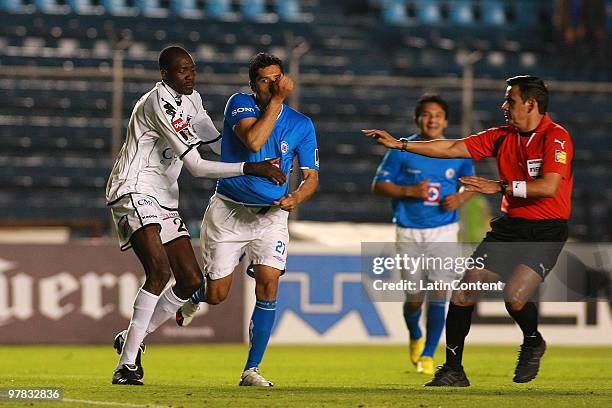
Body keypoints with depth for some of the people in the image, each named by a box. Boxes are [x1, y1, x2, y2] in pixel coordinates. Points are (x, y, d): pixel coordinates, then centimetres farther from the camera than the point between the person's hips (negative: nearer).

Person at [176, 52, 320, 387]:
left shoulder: (301, 125, -1)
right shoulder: (240, 104, -9)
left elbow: (311, 176, 3)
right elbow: (253, 141, -28)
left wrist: (296, 197, -18)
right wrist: (277, 100, -27)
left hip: (271, 214, 2)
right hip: (228, 209, -2)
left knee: (268, 284, -17)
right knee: (216, 295, 0)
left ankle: (252, 370, -6)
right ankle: (195, 295, 41)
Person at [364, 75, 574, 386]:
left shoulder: (555, 138, -12)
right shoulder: (502, 136, 9)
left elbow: (549, 186, -24)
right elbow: (453, 148, 11)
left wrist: (500, 186, -22)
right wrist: (399, 144, 9)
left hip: (546, 231, -7)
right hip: (508, 226, 7)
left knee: (514, 297, -25)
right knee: (463, 293, -3)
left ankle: (533, 343, 9)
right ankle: (453, 370, 7)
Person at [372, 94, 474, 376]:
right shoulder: (402, 151, -4)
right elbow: (378, 185, -1)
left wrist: (460, 198, -4)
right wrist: (409, 191, -16)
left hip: (443, 230, 1)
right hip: (409, 232, -1)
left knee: (438, 295, -11)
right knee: (414, 298, 2)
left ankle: (427, 355, 0)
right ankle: (415, 336, 36)